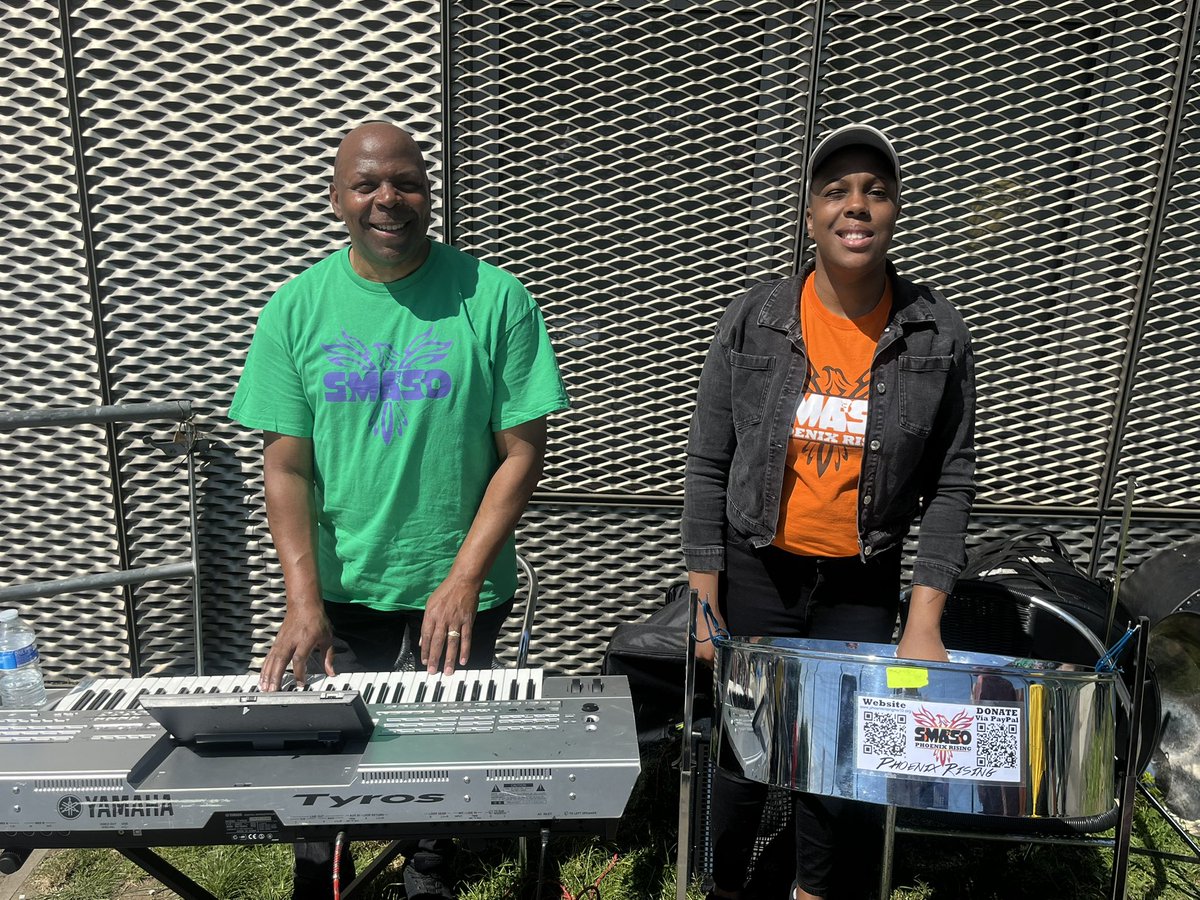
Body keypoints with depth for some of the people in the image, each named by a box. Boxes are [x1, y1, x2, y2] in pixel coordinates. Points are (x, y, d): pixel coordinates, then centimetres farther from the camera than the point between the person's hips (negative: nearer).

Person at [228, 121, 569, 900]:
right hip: (345, 586, 1)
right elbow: (286, 466, -4)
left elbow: (523, 452, -10)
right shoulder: (297, 308, -4)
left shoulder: (495, 299, -10)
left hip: (462, 583, -1)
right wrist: (303, 599, -13)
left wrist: (464, 579, -15)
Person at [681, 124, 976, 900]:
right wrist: (706, 604, -6)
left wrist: (924, 623, -8)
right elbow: (708, 467, -5)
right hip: (756, 573, 0)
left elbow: (951, 484, -3)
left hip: (863, 586, 1)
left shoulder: (939, 336, -6)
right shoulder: (752, 323, -9)